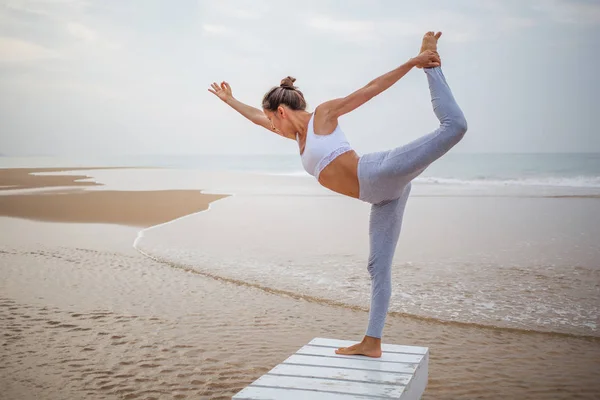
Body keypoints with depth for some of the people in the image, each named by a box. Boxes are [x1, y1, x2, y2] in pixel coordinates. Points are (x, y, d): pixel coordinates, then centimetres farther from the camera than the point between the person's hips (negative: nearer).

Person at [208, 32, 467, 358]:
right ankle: (372, 342, 8)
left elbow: (372, 88, -1)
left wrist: (411, 63, -7)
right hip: (382, 196, 7)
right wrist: (228, 99, 48)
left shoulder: (323, 114, 3)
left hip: (380, 174, -7)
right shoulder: (298, 134, 24)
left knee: (453, 127, -25)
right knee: (378, 267, 6)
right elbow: (257, 117, 39)